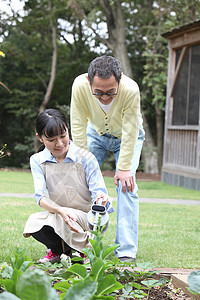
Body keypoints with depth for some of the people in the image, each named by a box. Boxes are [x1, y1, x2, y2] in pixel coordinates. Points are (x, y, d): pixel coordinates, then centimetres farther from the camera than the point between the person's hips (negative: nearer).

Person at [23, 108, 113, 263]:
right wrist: (60, 211, -35)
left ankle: (82, 250, -3)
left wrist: (101, 198, -41)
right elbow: (41, 196, -13)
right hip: (56, 216, 3)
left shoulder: (85, 158, -9)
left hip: (87, 218, -3)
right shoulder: (37, 161, -1)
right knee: (34, 221, -30)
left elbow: (98, 190, -14)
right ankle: (58, 250, 3)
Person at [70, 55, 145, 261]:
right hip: (96, 132, 2)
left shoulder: (130, 90, -40)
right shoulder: (80, 86, -34)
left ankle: (126, 251, -12)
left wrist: (124, 167, -28)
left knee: (126, 185, -16)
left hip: (127, 135, -2)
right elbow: (78, 127, -24)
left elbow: (130, 133, -30)